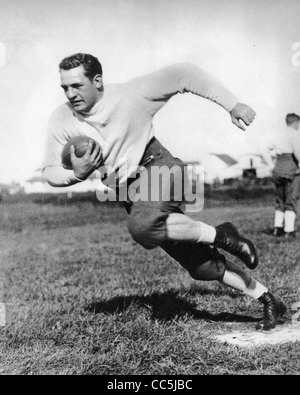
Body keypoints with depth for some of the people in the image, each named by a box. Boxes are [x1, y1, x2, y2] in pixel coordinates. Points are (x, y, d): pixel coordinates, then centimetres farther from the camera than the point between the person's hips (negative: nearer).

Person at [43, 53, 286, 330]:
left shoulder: (132, 94, -11)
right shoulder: (61, 121, -2)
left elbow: (183, 75, -4)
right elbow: (50, 172, 5)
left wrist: (232, 104, -6)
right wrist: (76, 173, -18)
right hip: (131, 192, 5)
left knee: (143, 226, -38)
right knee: (201, 267, 4)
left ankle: (220, 236, -16)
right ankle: (268, 301, 21)